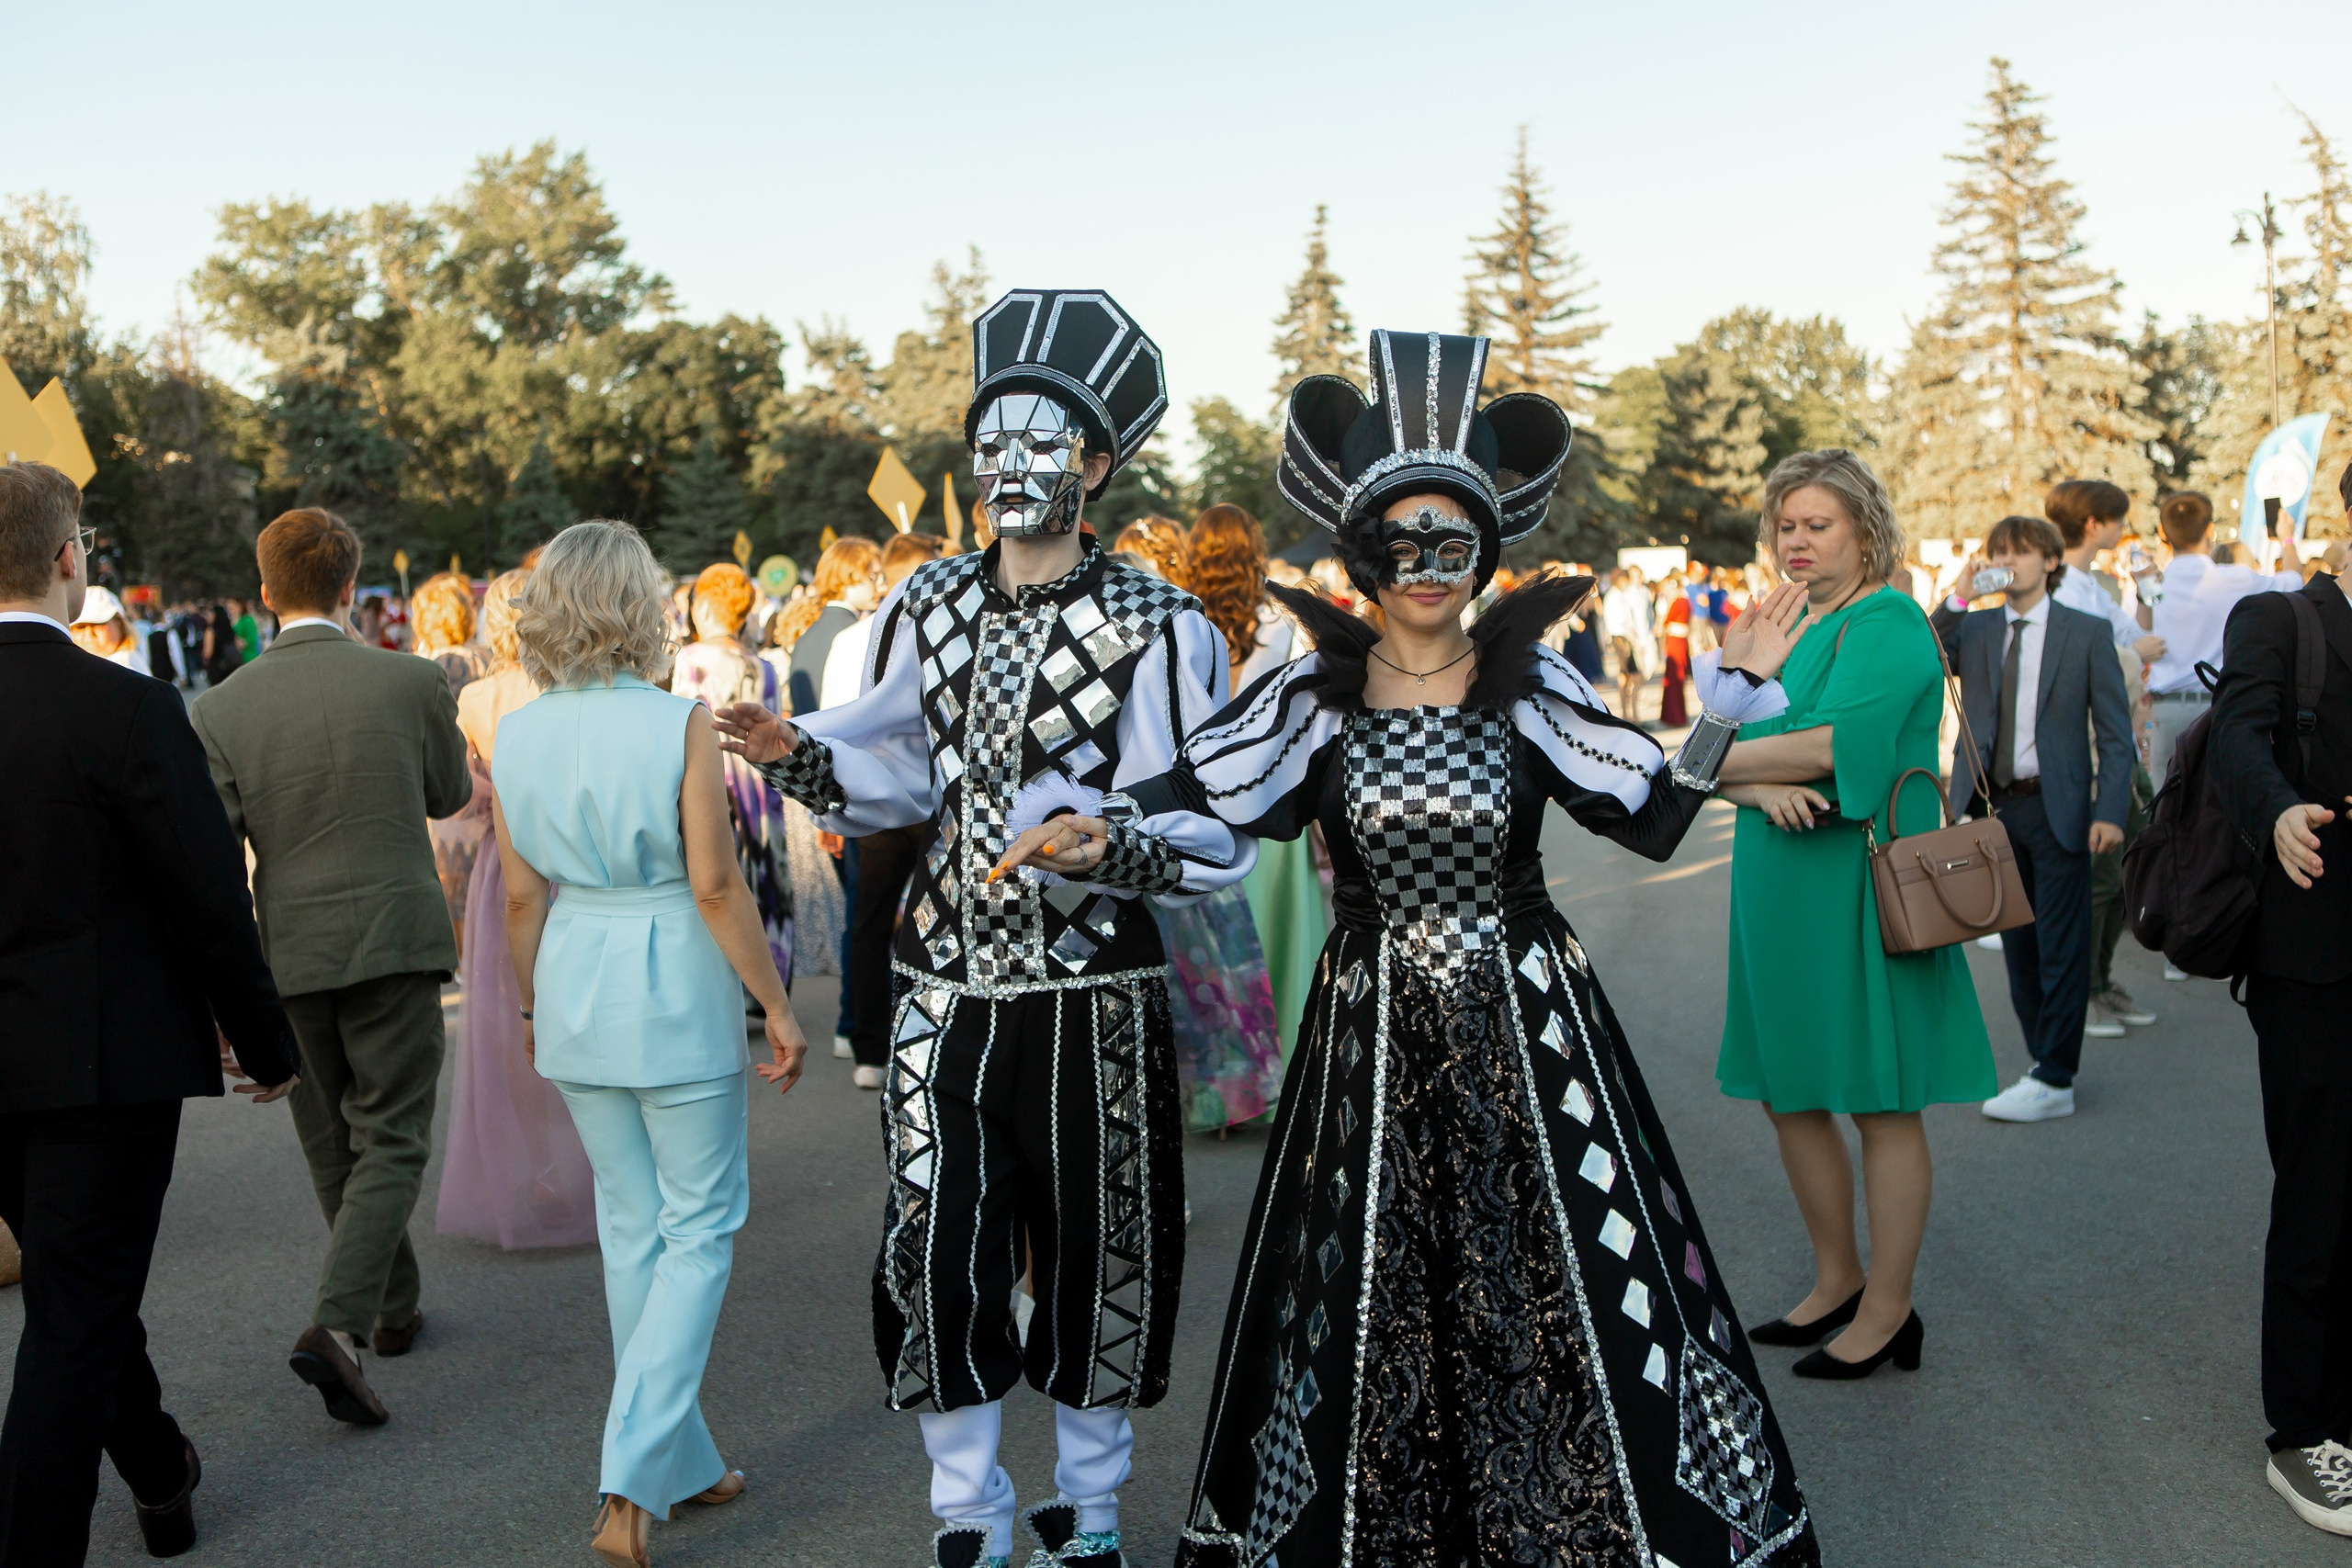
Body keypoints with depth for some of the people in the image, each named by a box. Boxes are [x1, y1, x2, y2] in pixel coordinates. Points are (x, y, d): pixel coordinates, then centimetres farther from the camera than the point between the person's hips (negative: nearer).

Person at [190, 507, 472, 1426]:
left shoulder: (220, 710, -5)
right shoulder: (411, 682, -7)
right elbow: (449, 796, 9)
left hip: (291, 954, 2)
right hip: (395, 938, -2)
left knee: (333, 1146, 18)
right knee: (390, 1142, 2)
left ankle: (392, 1308, 32)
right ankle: (337, 1324, -16)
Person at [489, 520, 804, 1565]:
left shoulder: (515, 736, 0)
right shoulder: (680, 723, -14)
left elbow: (521, 897, 5)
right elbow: (716, 886, -15)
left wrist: (533, 1010, 18)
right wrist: (776, 1006, -6)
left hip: (574, 989, 5)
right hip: (675, 985, -5)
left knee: (633, 1226, 16)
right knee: (701, 1227, 7)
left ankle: (681, 1466, 28)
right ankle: (631, 1483, -2)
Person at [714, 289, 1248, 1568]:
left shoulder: (1158, 629, -8)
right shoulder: (927, 607, 6)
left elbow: (1217, 832, -9)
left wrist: (1113, 848, -28)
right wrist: (797, 753, -3)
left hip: (1091, 996, -3)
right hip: (947, 985, 3)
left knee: (1094, 1256, 10)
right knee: (934, 1255, 4)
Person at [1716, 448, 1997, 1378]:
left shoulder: (1886, 622, -10)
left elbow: (1837, 742, -24)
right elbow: (1732, 753, 8)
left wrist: (1717, 760, -11)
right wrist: (1765, 788, -15)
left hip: (1862, 883, -9)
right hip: (1784, 891, 9)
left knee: (1882, 1106, 1)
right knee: (1788, 1092, 14)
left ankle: (1887, 1312, 12)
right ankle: (1836, 1281, 30)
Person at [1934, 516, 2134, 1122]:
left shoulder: (2088, 633, 0)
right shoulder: (1972, 629, 9)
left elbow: (2116, 733, -2)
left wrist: (2110, 811, -11)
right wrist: (1958, 599, -14)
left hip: (2056, 808, -4)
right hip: (1993, 806, 4)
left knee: (2061, 947, -2)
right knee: (2018, 945, 11)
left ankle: (2053, 1082, 3)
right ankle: (2047, 1064, 23)